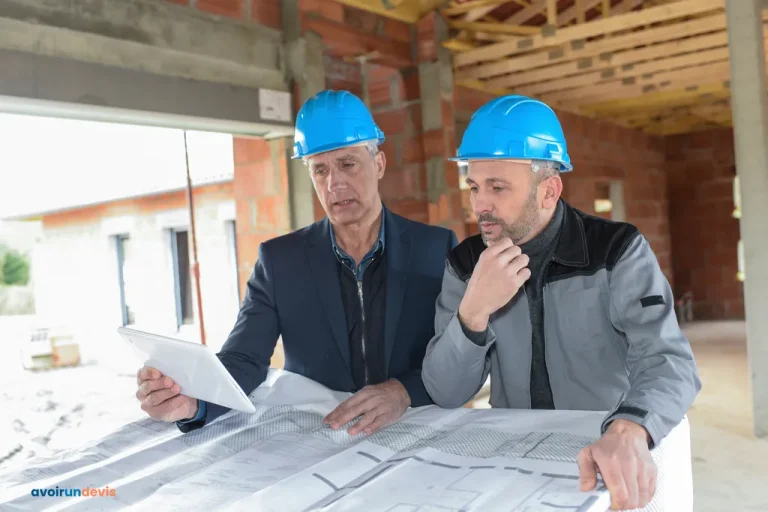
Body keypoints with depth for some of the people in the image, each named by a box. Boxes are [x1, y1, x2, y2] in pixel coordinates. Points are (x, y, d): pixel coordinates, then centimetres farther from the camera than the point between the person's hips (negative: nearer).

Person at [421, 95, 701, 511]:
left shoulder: (619, 251, -9)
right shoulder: (465, 264, -2)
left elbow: (668, 362, -21)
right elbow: (444, 394, -6)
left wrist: (627, 432, -41)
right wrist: (473, 312, -23)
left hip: (611, 465, 0)